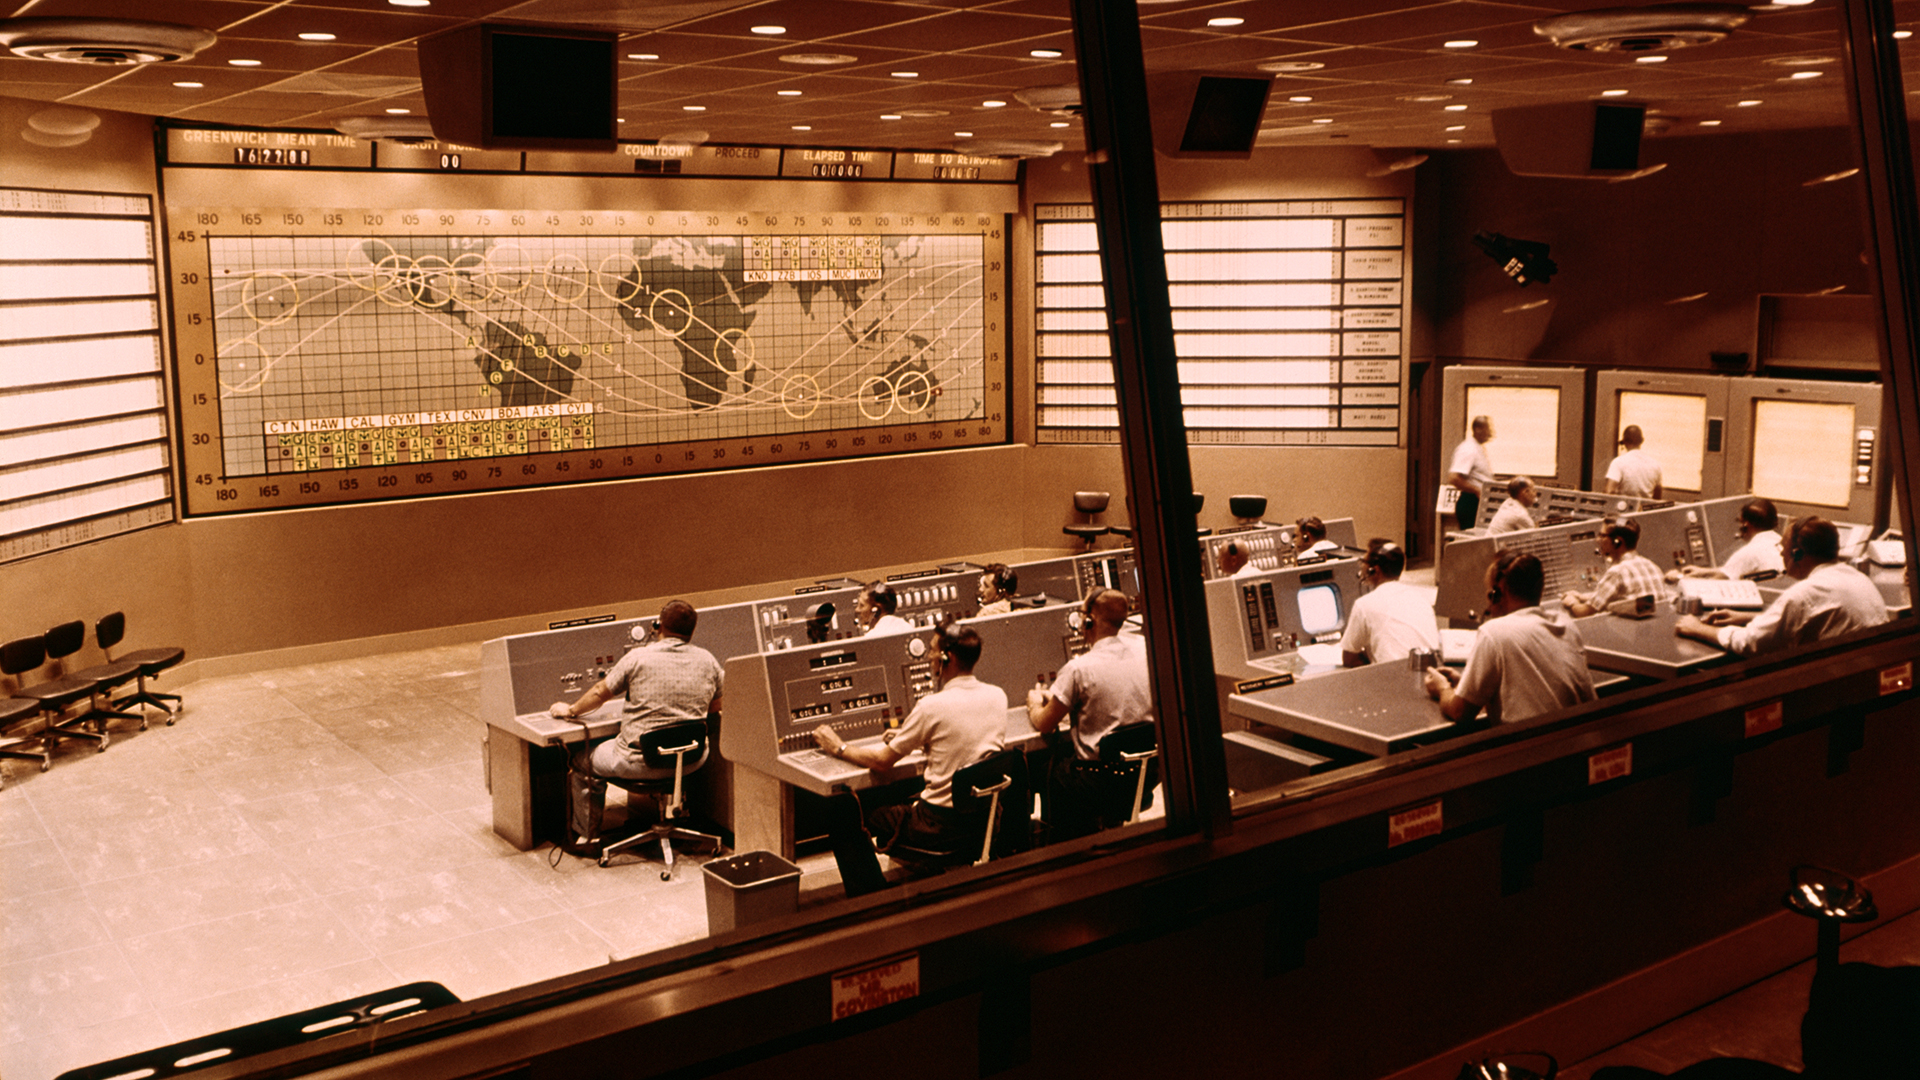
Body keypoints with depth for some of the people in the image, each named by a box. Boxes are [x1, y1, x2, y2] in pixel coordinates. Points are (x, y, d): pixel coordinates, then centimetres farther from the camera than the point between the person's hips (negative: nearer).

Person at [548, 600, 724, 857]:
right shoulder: (708, 661, 1)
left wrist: (571, 710, 22)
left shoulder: (638, 658, -9)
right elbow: (715, 709, 16)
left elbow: (600, 693, 3)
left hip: (642, 763, -4)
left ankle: (587, 838, 27)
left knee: (583, 759, 20)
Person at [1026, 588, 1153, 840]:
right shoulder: (1146, 649, -1)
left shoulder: (1079, 668, -18)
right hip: (1145, 774, 6)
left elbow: (1044, 725, -6)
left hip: (1100, 781, -6)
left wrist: (1034, 702, 19)